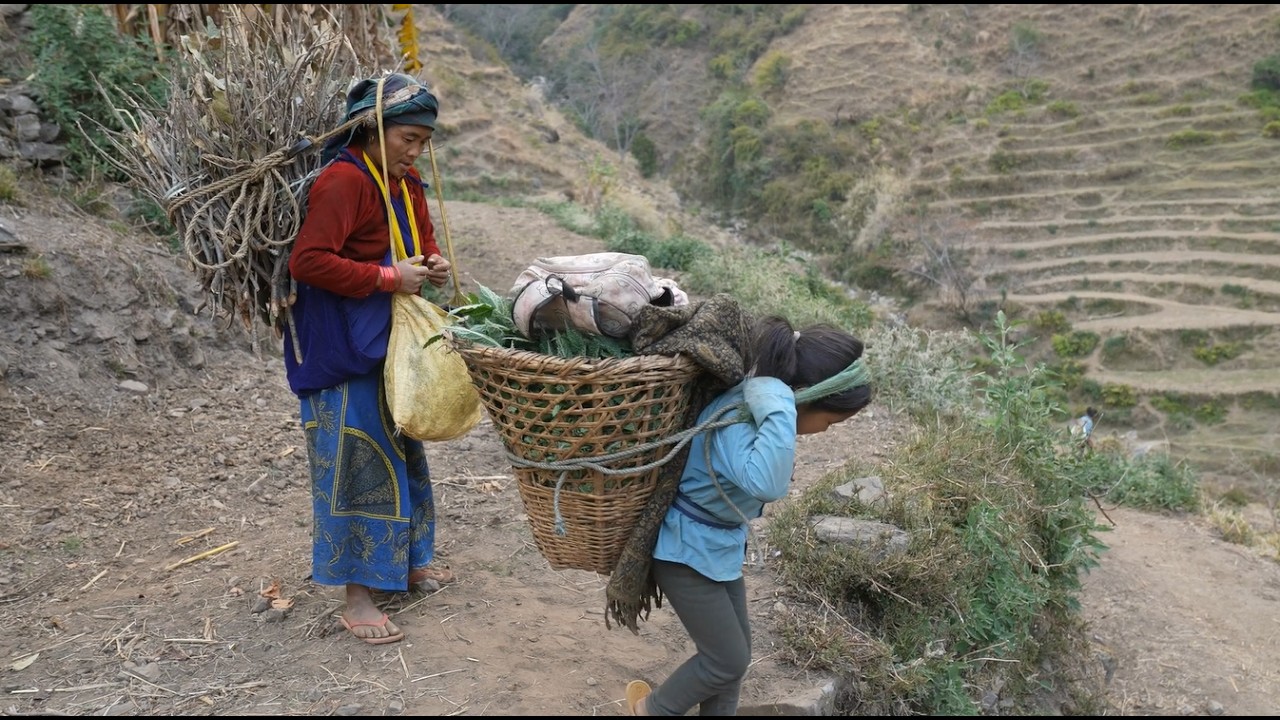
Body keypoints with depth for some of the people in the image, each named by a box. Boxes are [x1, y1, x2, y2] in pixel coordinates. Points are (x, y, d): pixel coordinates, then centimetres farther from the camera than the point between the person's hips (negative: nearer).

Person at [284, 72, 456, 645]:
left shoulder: (406, 184, 11)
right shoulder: (342, 180, -18)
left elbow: (422, 241, 23)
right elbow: (308, 261, -24)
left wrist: (433, 265, -2)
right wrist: (389, 278, -23)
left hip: (391, 343, 9)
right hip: (343, 346, -9)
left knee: (401, 451, 17)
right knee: (357, 460, -5)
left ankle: (406, 562, 35)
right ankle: (356, 597, 5)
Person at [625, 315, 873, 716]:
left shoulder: (756, 404, -8)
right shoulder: (736, 420, -35)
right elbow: (766, 484, -55)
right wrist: (778, 409, -50)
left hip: (721, 546, 9)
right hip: (687, 550, -9)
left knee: (735, 653, 16)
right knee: (728, 660, 4)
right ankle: (652, 709, 31)